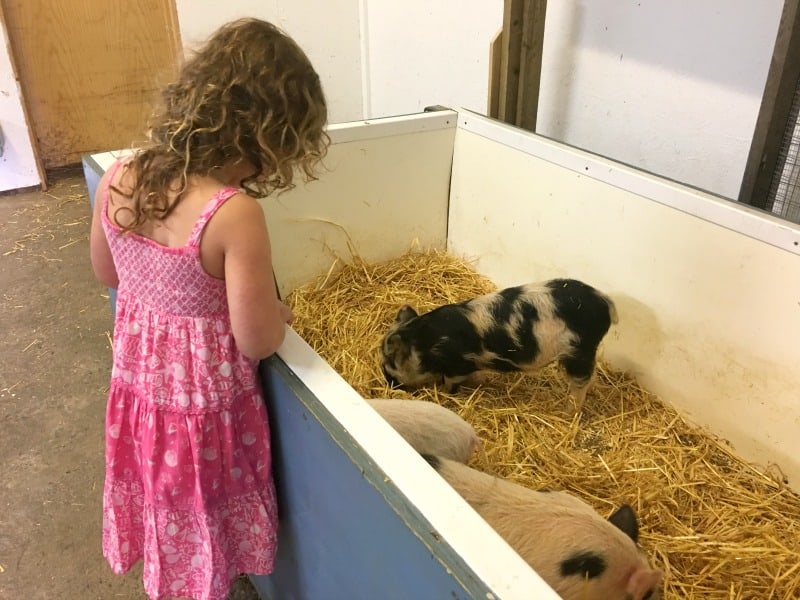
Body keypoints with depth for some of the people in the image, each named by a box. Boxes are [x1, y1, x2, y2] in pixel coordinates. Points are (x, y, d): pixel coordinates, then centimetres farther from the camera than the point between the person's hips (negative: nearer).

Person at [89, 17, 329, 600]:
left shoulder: (116, 180, -12)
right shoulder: (235, 214, -32)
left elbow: (108, 273, 5)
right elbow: (258, 342, -24)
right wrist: (279, 311, -4)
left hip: (137, 382, 6)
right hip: (204, 405, -6)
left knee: (165, 509, 31)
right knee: (203, 523, 22)